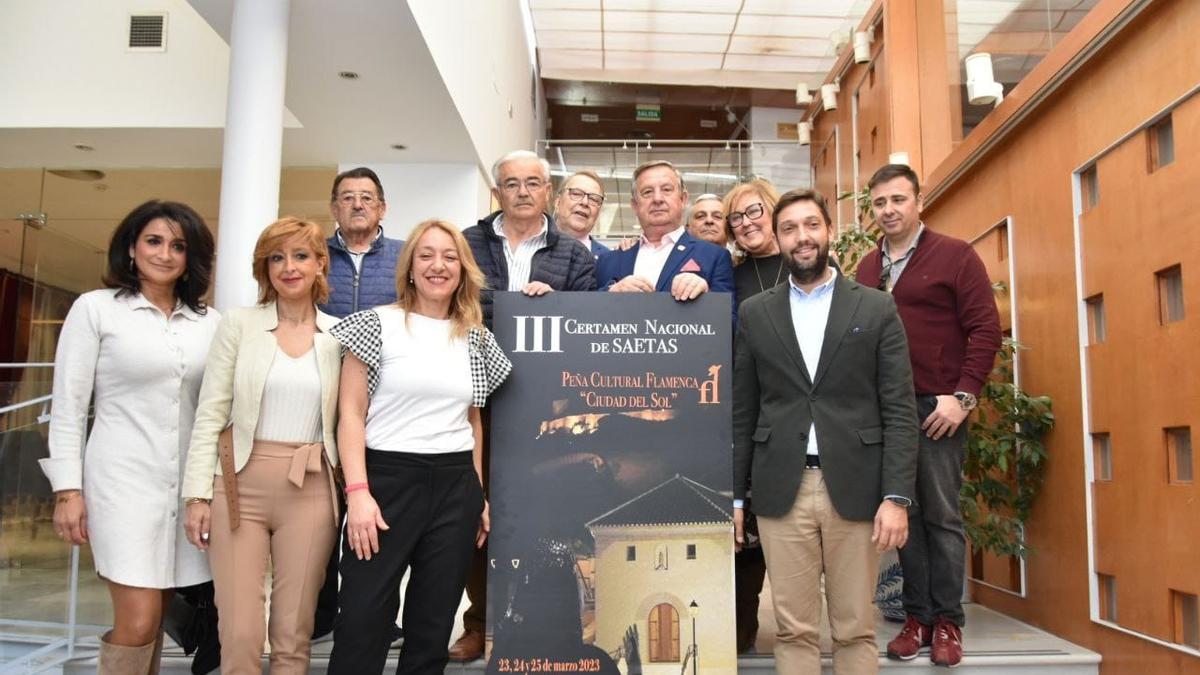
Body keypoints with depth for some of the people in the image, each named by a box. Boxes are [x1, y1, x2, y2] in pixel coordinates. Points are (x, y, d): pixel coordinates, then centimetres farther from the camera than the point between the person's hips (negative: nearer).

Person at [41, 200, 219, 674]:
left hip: (188, 484, 4)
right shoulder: (95, 308, -1)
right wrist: (68, 489, -7)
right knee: (138, 621, -9)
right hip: (123, 480, -4)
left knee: (154, 619, 10)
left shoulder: (209, 321, 8)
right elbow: (68, 406, -2)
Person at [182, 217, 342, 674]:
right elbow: (210, 414, 1)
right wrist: (198, 494, -4)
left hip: (310, 491, 1)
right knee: (240, 635, -1)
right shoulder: (239, 324, 3)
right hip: (240, 486, -1)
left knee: (293, 635, 7)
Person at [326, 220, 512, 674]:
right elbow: (351, 414, -5)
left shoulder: (476, 338, 11)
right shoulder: (379, 324, -1)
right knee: (362, 621, -3)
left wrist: (479, 495, 13)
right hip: (387, 478, -4)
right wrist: (358, 492, -14)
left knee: (433, 622, 10)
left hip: (456, 485, 4)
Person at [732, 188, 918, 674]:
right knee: (793, 631, 6)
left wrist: (897, 496, -8)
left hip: (854, 489, -1)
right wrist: (734, 495, 6)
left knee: (855, 631, 7)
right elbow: (742, 412, 9)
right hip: (781, 490, 1)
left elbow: (900, 410, 1)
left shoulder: (876, 308, 5)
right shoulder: (754, 313, 9)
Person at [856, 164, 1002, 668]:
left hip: (937, 405, -4)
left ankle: (948, 622, 14)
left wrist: (963, 395, -13)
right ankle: (917, 616, 19)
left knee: (942, 515, 3)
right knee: (905, 513, 9)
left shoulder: (955, 255, -1)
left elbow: (986, 328, -6)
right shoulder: (867, 267, 11)